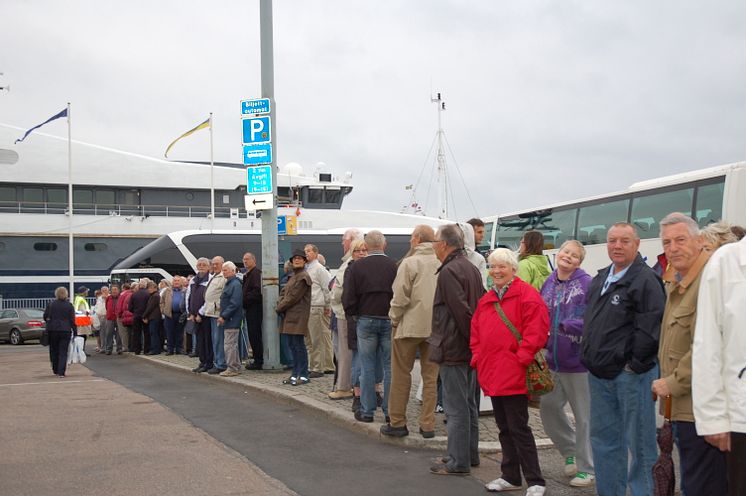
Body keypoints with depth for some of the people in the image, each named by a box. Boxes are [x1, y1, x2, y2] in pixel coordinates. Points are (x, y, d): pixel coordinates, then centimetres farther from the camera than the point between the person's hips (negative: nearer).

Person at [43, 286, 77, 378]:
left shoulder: (51, 304, 0)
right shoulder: (69, 305, -1)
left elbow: (45, 316, 1)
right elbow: (72, 320, -2)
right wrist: (75, 332, 3)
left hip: (52, 330, 1)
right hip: (65, 330, -1)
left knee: (54, 351, 14)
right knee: (63, 352, 0)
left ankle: (56, 370, 22)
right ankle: (61, 372, -8)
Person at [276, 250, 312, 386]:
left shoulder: (303, 277, -10)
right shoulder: (292, 276, 20)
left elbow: (293, 297, -15)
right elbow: (284, 293, 18)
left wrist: (280, 308, -7)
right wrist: (279, 305, -1)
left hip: (298, 316, -9)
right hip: (289, 316, 9)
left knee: (299, 345, -7)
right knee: (292, 346, 12)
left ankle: (303, 376, -3)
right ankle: (295, 374, 18)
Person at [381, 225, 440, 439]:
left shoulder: (409, 263, -10)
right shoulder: (442, 264, 2)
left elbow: (400, 297, -12)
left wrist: (394, 320, 2)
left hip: (411, 325, -4)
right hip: (436, 328, 4)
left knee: (401, 374, 7)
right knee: (430, 376, 10)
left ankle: (397, 423, 12)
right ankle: (428, 425, 11)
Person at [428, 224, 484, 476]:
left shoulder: (449, 271, -17)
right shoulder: (471, 268, 13)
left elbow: (461, 311, -23)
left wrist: (471, 338, -13)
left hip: (453, 349, -10)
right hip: (470, 349, 10)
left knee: (456, 408, -4)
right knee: (468, 404, 17)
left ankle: (457, 462, 1)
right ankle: (469, 455, 26)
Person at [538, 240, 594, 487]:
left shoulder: (586, 284, -12)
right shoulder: (548, 284, 7)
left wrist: (564, 326, -26)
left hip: (578, 360, -7)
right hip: (553, 360, 7)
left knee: (584, 416, 3)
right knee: (548, 406, 15)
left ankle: (586, 469, 17)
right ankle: (571, 452, 37)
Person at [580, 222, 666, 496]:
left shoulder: (645, 279, -11)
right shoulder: (600, 279, 16)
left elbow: (650, 328, -18)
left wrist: (635, 364, -15)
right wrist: (589, 357, 15)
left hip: (630, 374, -8)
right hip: (599, 374, 9)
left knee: (639, 442, -2)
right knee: (603, 438, 15)